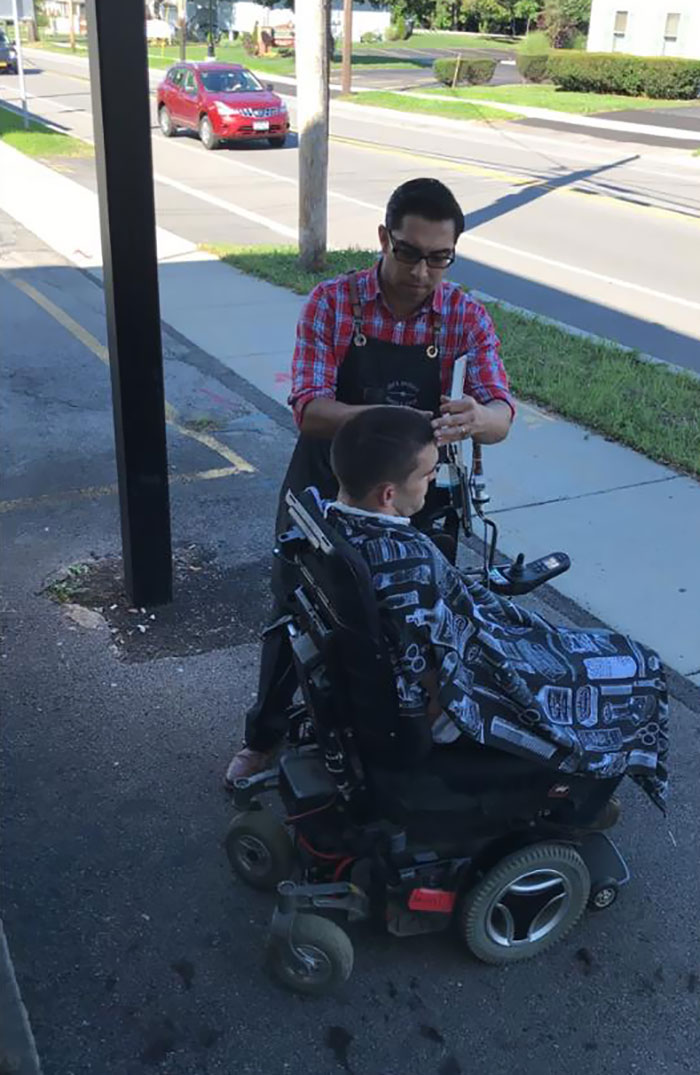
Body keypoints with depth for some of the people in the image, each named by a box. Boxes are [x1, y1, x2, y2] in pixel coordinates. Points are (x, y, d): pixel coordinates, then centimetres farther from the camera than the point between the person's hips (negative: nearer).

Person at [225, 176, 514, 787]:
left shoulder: (465, 317, -10)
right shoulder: (332, 302, -14)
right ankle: (264, 738, 38)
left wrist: (476, 419, -45)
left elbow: (501, 417, -20)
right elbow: (308, 411, -23)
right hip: (325, 487, 0)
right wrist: (378, 418, -43)